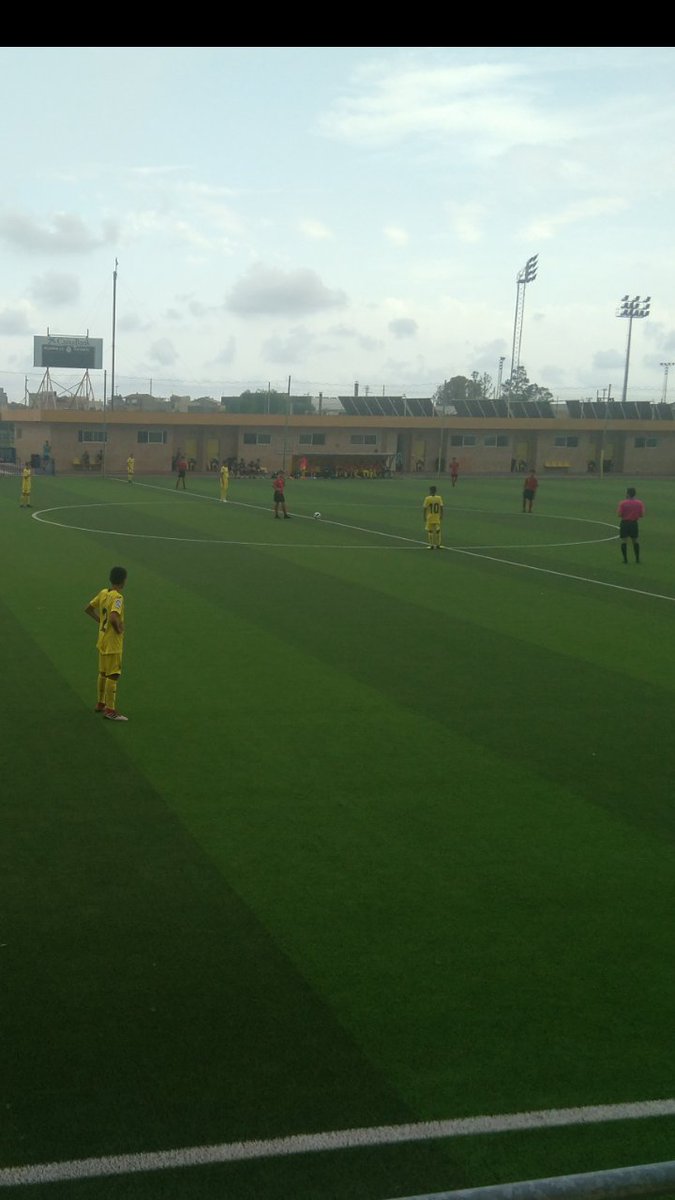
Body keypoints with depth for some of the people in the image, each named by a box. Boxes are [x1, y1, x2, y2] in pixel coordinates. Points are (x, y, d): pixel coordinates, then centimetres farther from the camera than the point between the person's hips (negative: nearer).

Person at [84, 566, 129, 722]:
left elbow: (88, 609, 13)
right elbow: (114, 618, -35)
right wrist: (119, 629, -18)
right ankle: (110, 710, -1)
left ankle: (100, 703, 32)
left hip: (102, 640, 9)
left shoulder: (103, 593, 3)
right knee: (113, 676, -4)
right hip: (113, 643, -9)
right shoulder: (117, 598, -21)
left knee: (103, 673, 20)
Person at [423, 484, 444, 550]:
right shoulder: (439, 498, -3)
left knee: (430, 531, 4)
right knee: (437, 531, 12)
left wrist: (424, 517, 1)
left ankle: (431, 545, 1)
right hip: (437, 518, 3)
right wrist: (441, 516, 8)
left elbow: (425, 509, -9)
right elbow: (441, 508, -2)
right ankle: (438, 545, 15)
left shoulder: (427, 499, -10)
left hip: (429, 518, -3)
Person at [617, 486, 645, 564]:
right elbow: (642, 515, -1)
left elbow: (619, 514, -12)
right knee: (635, 541, 13)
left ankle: (625, 559, 4)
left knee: (624, 541, 5)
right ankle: (637, 558, 14)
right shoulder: (639, 503, -3)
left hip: (624, 523, -2)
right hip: (634, 523, 2)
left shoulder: (623, 503, -11)